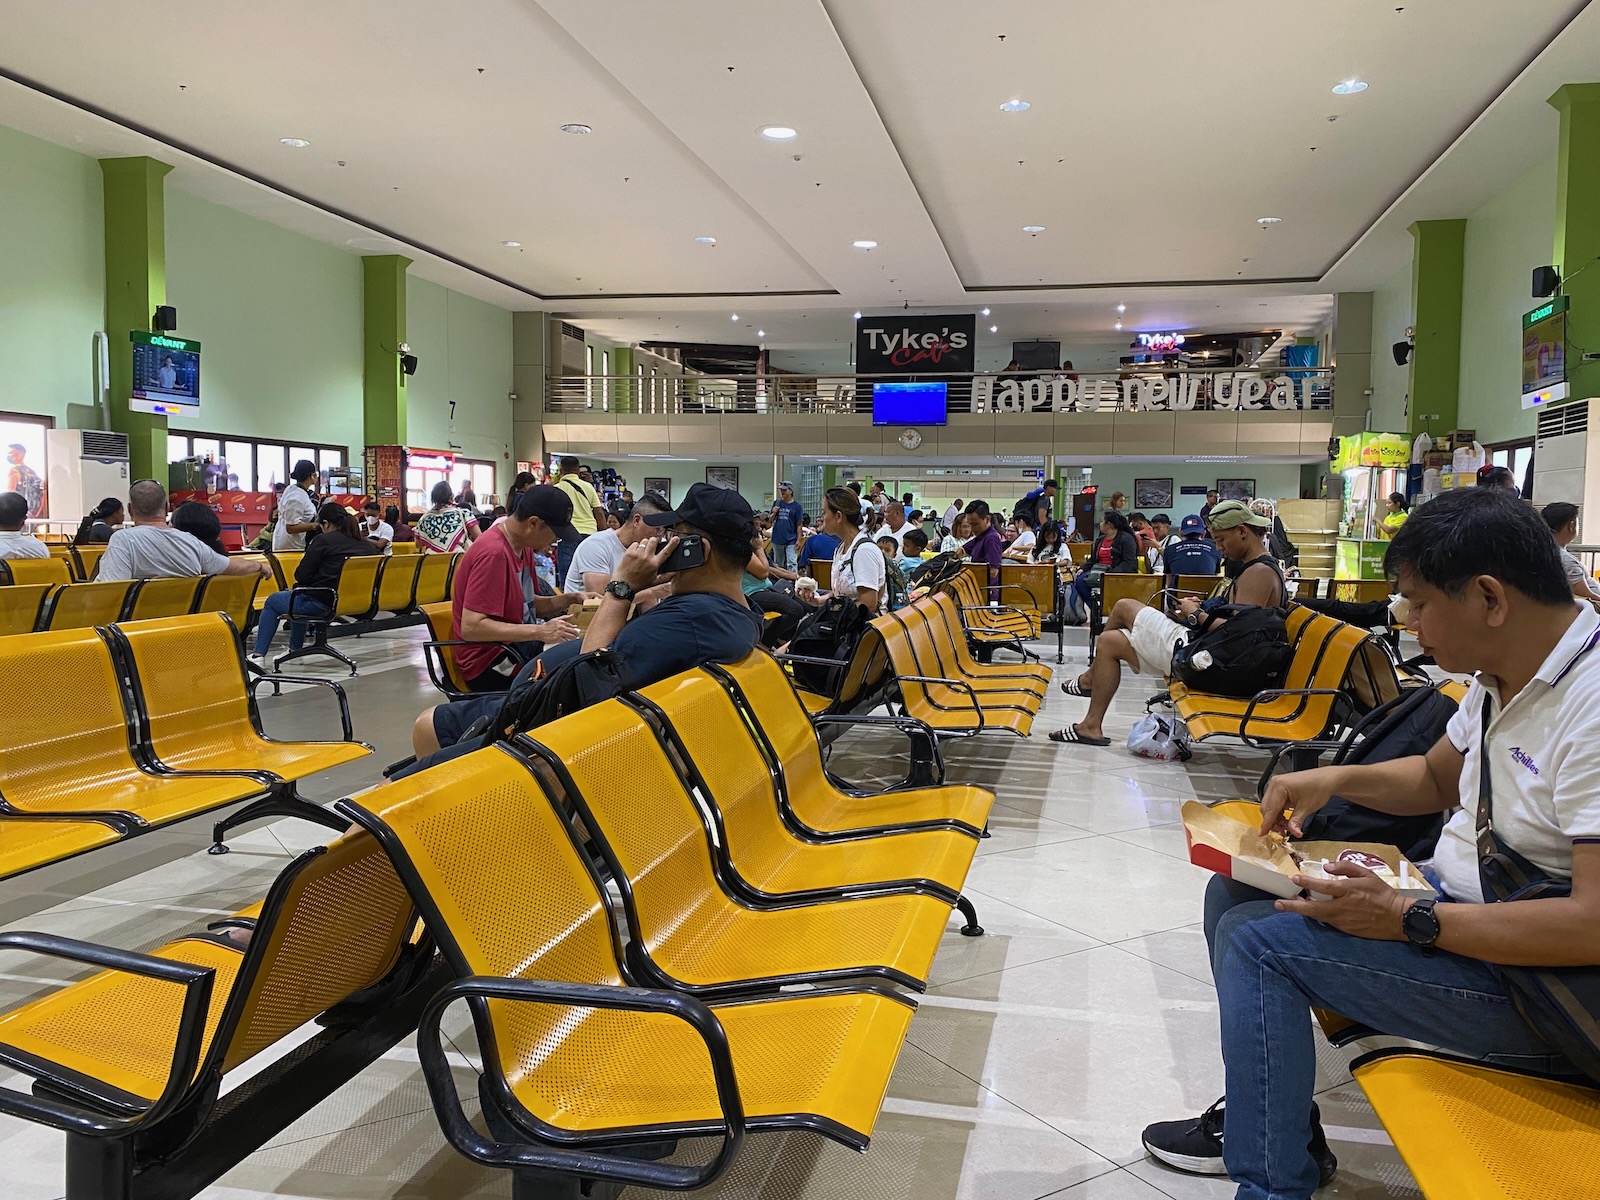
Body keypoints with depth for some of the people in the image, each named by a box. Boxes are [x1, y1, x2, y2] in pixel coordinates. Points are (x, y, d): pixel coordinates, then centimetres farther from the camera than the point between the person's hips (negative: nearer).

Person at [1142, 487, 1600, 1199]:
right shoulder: (1502, 677, 3)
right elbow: (1435, 777, 20)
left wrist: (1407, 919, -26)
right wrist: (1336, 779, 1)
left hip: (1530, 975, -10)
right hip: (1455, 894, 10)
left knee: (1258, 939, -20)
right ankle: (1264, 1116, 23)